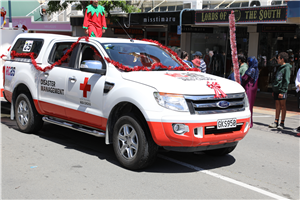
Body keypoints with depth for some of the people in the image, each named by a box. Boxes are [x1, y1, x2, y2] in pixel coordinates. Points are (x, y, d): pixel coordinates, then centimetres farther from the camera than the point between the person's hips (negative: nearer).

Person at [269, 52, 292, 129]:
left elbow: (286, 81, -15)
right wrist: (274, 90, 18)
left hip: (282, 91, -8)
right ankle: (276, 122, 13)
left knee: (282, 106, -1)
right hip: (276, 90, 8)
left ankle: (282, 123, 4)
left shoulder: (287, 68, -9)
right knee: (277, 105, 9)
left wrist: (282, 91, -20)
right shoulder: (280, 68, 18)